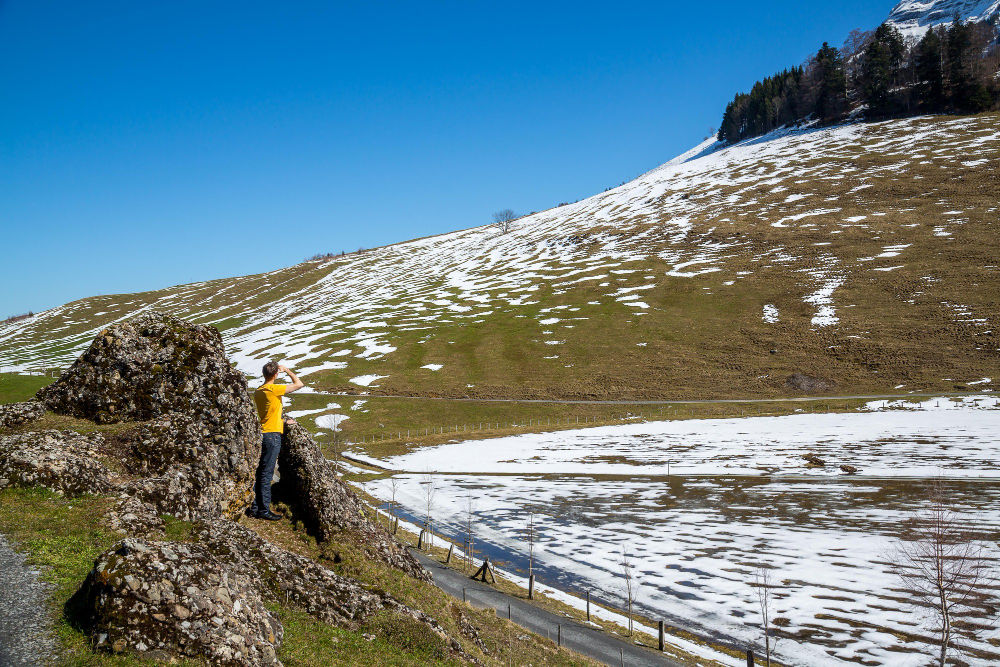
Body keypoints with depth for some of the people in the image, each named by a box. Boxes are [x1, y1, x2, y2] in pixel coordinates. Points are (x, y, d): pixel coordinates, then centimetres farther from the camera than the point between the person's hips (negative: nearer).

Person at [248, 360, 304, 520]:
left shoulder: (258, 391, 12)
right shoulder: (273, 389, -14)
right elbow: (299, 384, -12)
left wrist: (283, 422, 31)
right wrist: (287, 370, 2)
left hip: (261, 434, 8)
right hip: (272, 435, -8)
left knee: (259, 473, 12)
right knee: (266, 475, -5)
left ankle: (254, 508, 16)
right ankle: (264, 510, -1)